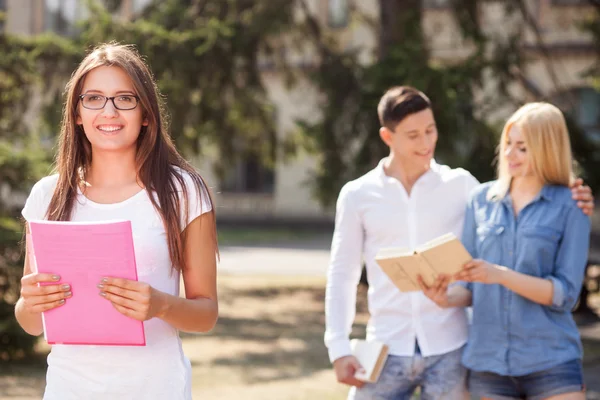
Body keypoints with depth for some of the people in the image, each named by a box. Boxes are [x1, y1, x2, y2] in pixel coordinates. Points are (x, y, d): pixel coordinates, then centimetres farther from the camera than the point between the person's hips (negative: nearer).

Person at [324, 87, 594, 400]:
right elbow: (342, 275, 5)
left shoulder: (461, 185, 4)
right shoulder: (357, 195, 3)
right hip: (388, 351, 0)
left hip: (448, 350, 0)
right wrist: (338, 348, -4)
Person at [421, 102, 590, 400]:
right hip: (488, 363, 3)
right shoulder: (481, 200, 7)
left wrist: (500, 275, -21)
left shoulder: (570, 207, -2)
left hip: (550, 362, -3)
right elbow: (471, 286, 10)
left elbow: (565, 294, -8)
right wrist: (447, 297, -13)